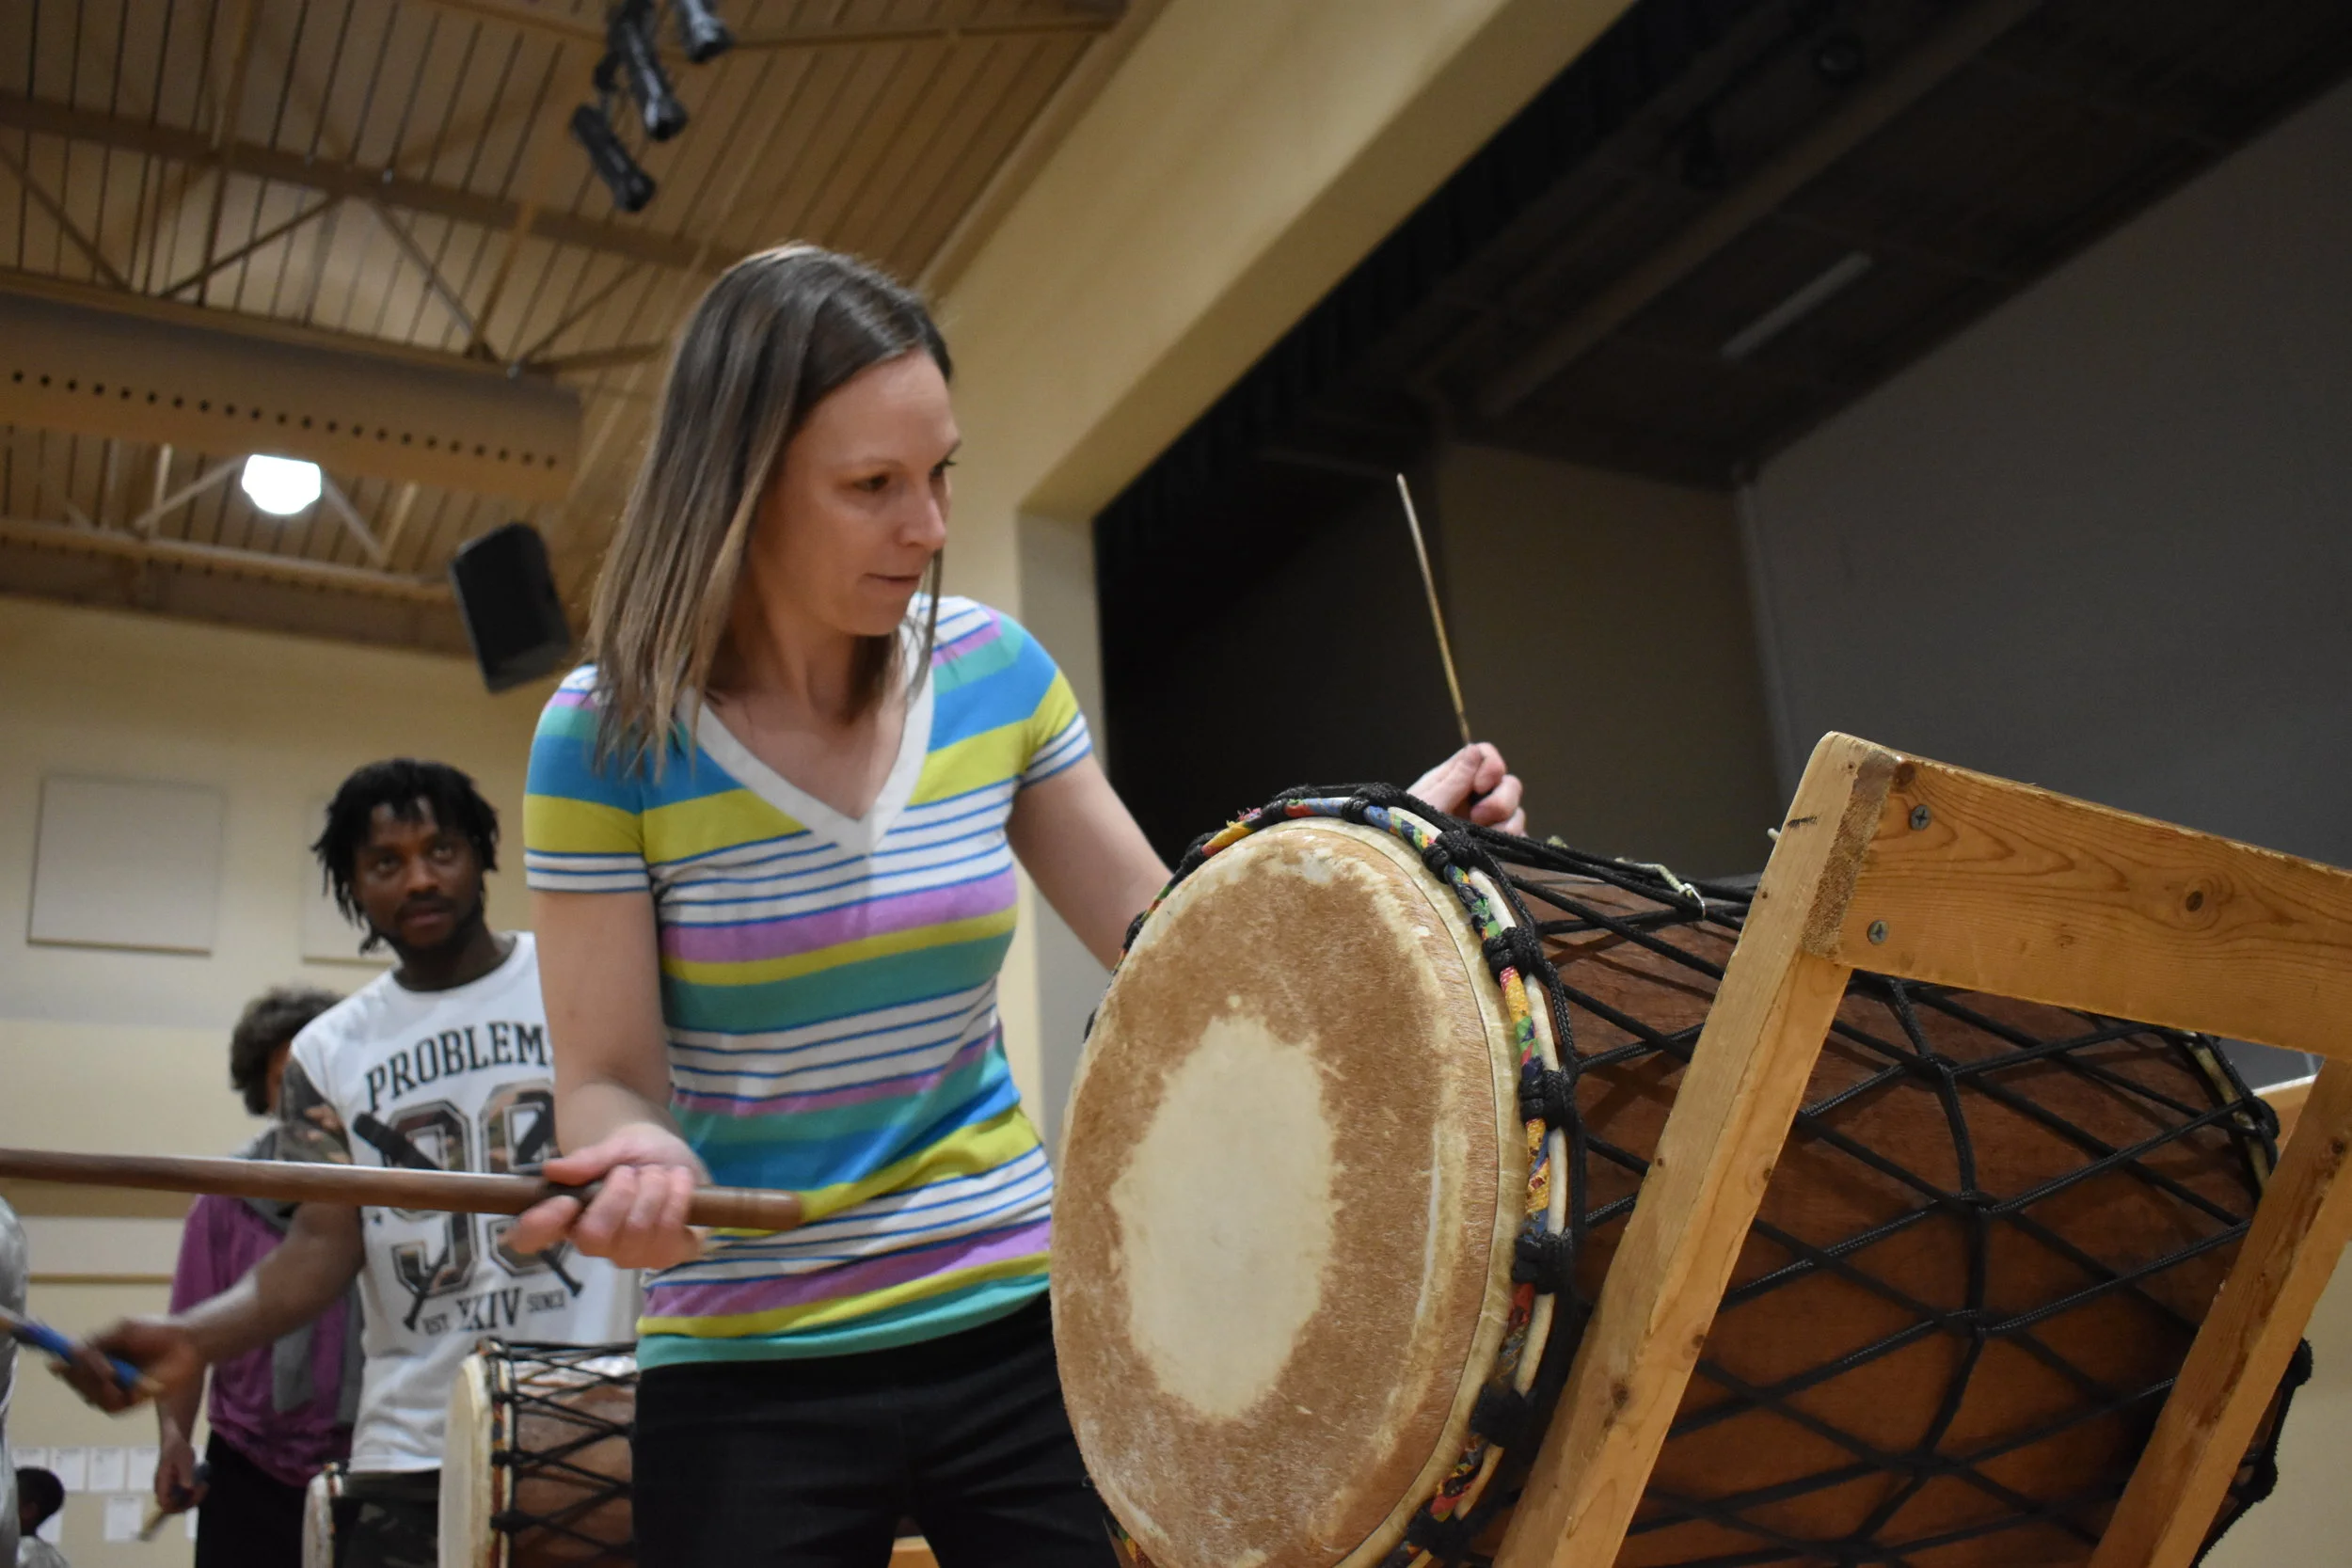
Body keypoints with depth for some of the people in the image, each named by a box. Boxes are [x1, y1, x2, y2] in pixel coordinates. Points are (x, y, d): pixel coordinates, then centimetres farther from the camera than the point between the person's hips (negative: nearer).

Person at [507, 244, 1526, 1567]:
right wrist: (640, 1160, -30)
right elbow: (610, 1083, -8)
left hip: (1017, 1324, 3)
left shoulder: (994, 673, -3)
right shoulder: (610, 735, -12)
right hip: (750, 1373, -2)